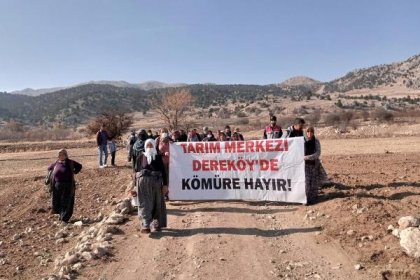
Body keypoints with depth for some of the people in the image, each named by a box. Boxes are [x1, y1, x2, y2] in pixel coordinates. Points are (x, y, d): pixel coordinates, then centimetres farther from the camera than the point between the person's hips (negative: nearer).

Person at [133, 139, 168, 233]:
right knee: (145, 204, -7)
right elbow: (137, 171, 7)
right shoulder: (141, 157, 6)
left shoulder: (158, 157, 6)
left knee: (157, 204, 9)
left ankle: (157, 224, 22)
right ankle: (145, 226, -11)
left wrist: (165, 184, -1)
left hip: (156, 183, 1)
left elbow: (163, 171, 5)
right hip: (143, 183, -1)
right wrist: (136, 185, 3)